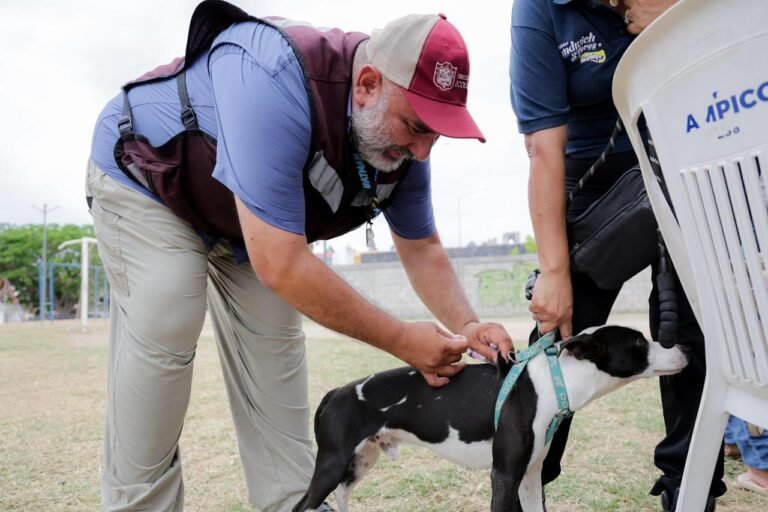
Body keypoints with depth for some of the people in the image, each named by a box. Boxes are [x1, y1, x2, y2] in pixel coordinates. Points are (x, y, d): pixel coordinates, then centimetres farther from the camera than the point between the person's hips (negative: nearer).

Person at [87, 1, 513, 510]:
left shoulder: (401, 140, -16)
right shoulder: (278, 84, -41)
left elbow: (422, 247, -1)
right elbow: (280, 266, -41)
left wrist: (466, 326, -20)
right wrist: (401, 340, -32)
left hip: (255, 224, 6)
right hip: (146, 178, -6)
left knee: (275, 371, 0)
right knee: (160, 353, -18)